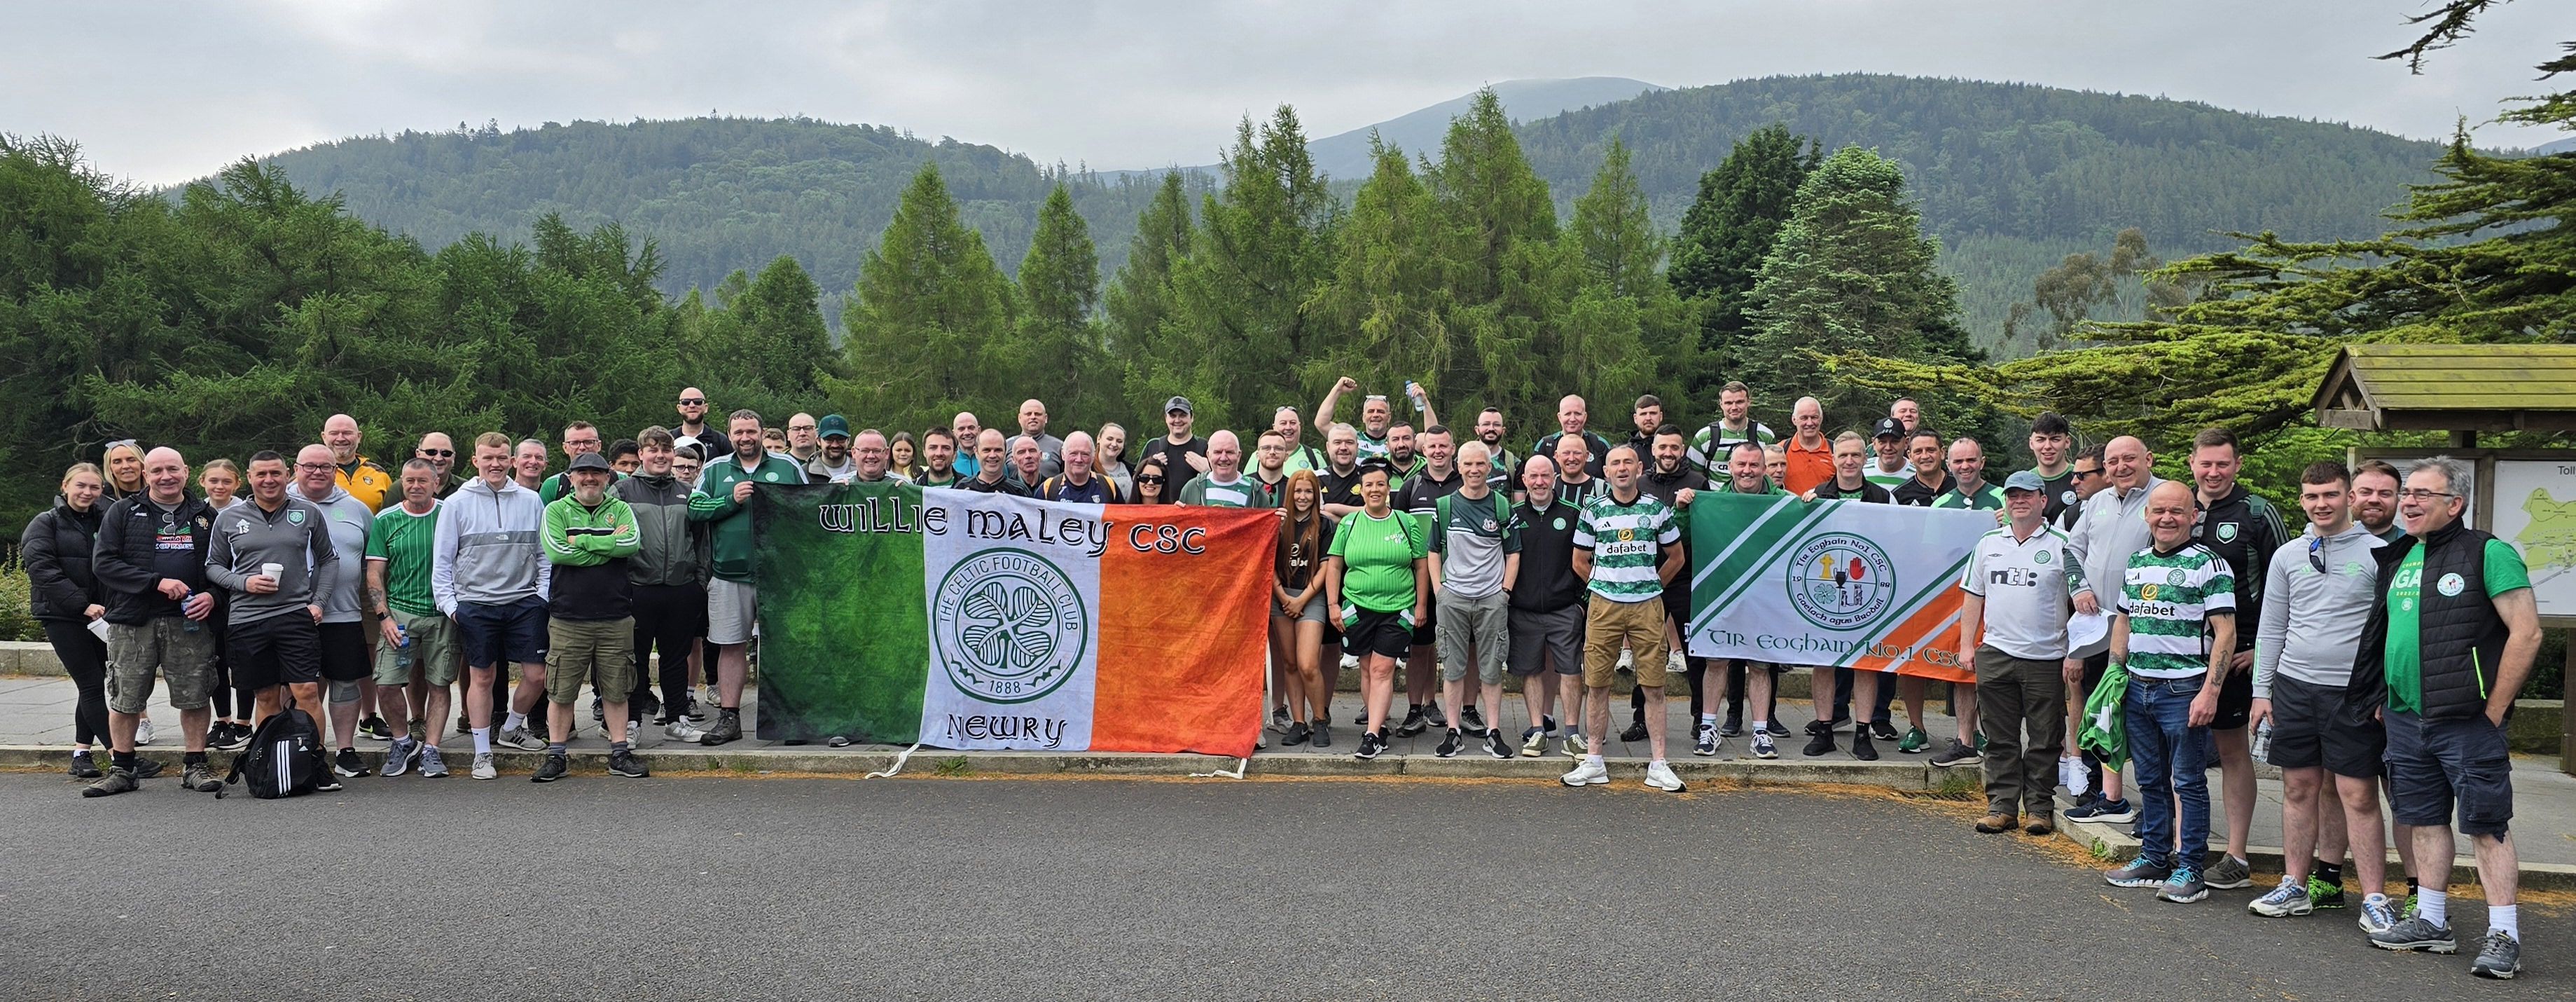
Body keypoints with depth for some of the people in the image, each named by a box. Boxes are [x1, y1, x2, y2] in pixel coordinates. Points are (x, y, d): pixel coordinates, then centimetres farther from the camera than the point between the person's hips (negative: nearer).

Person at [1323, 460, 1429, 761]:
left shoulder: (1406, 522, 4)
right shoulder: (1349, 523, 5)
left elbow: (1422, 566, 7)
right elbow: (1333, 566, 7)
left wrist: (1421, 605, 2)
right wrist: (1333, 604, 1)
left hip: (1398, 609, -2)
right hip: (1357, 608, 2)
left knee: (1382, 670, -8)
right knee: (1367, 668, 7)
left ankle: (1371, 734, -11)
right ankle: (1379, 725, 19)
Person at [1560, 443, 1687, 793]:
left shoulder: (1657, 509, 5)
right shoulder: (1593, 510, 4)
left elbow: (1676, 558, 16)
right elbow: (1580, 562, 13)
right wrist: (1607, 587, 12)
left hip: (1648, 606, 0)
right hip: (1604, 606, 0)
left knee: (1654, 687, -1)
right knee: (1597, 685, 1)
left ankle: (1658, 764, 5)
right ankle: (1593, 762, 10)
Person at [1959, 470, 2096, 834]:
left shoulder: (2061, 546, -1)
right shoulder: (1989, 544, 11)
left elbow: (2083, 603, -2)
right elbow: (1973, 598, 16)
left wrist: (2075, 655, -7)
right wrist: (1966, 646, 8)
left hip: (2046, 659, -3)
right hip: (1995, 655, 3)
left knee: (2044, 740, 3)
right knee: (1999, 738, 6)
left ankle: (2040, 807, 13)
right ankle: (2002, 806, 12)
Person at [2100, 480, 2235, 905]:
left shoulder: (2208, 564, -7)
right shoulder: (2135, 563, 13)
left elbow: (2225, 632, -11)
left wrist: (2210, 691, -18)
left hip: (2184, 691, -6)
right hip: (2137, 689, 6)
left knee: (2189, 782, 0)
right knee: (2150, 781, 13)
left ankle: (2189, 870, 6)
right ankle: (2153, 858, 23)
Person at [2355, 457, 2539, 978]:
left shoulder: (2488, 553, -9)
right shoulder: (2397, 560, 12)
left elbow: (2527, 632, -13)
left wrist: (2493, 711, -13)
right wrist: (2385, 699, 13)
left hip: (2466, 721, -7)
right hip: (2405, 719, 7)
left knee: (2487, 826, -3)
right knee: (2427, 821, 14)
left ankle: (2504, 936, 2)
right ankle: (2432, 923, 23)